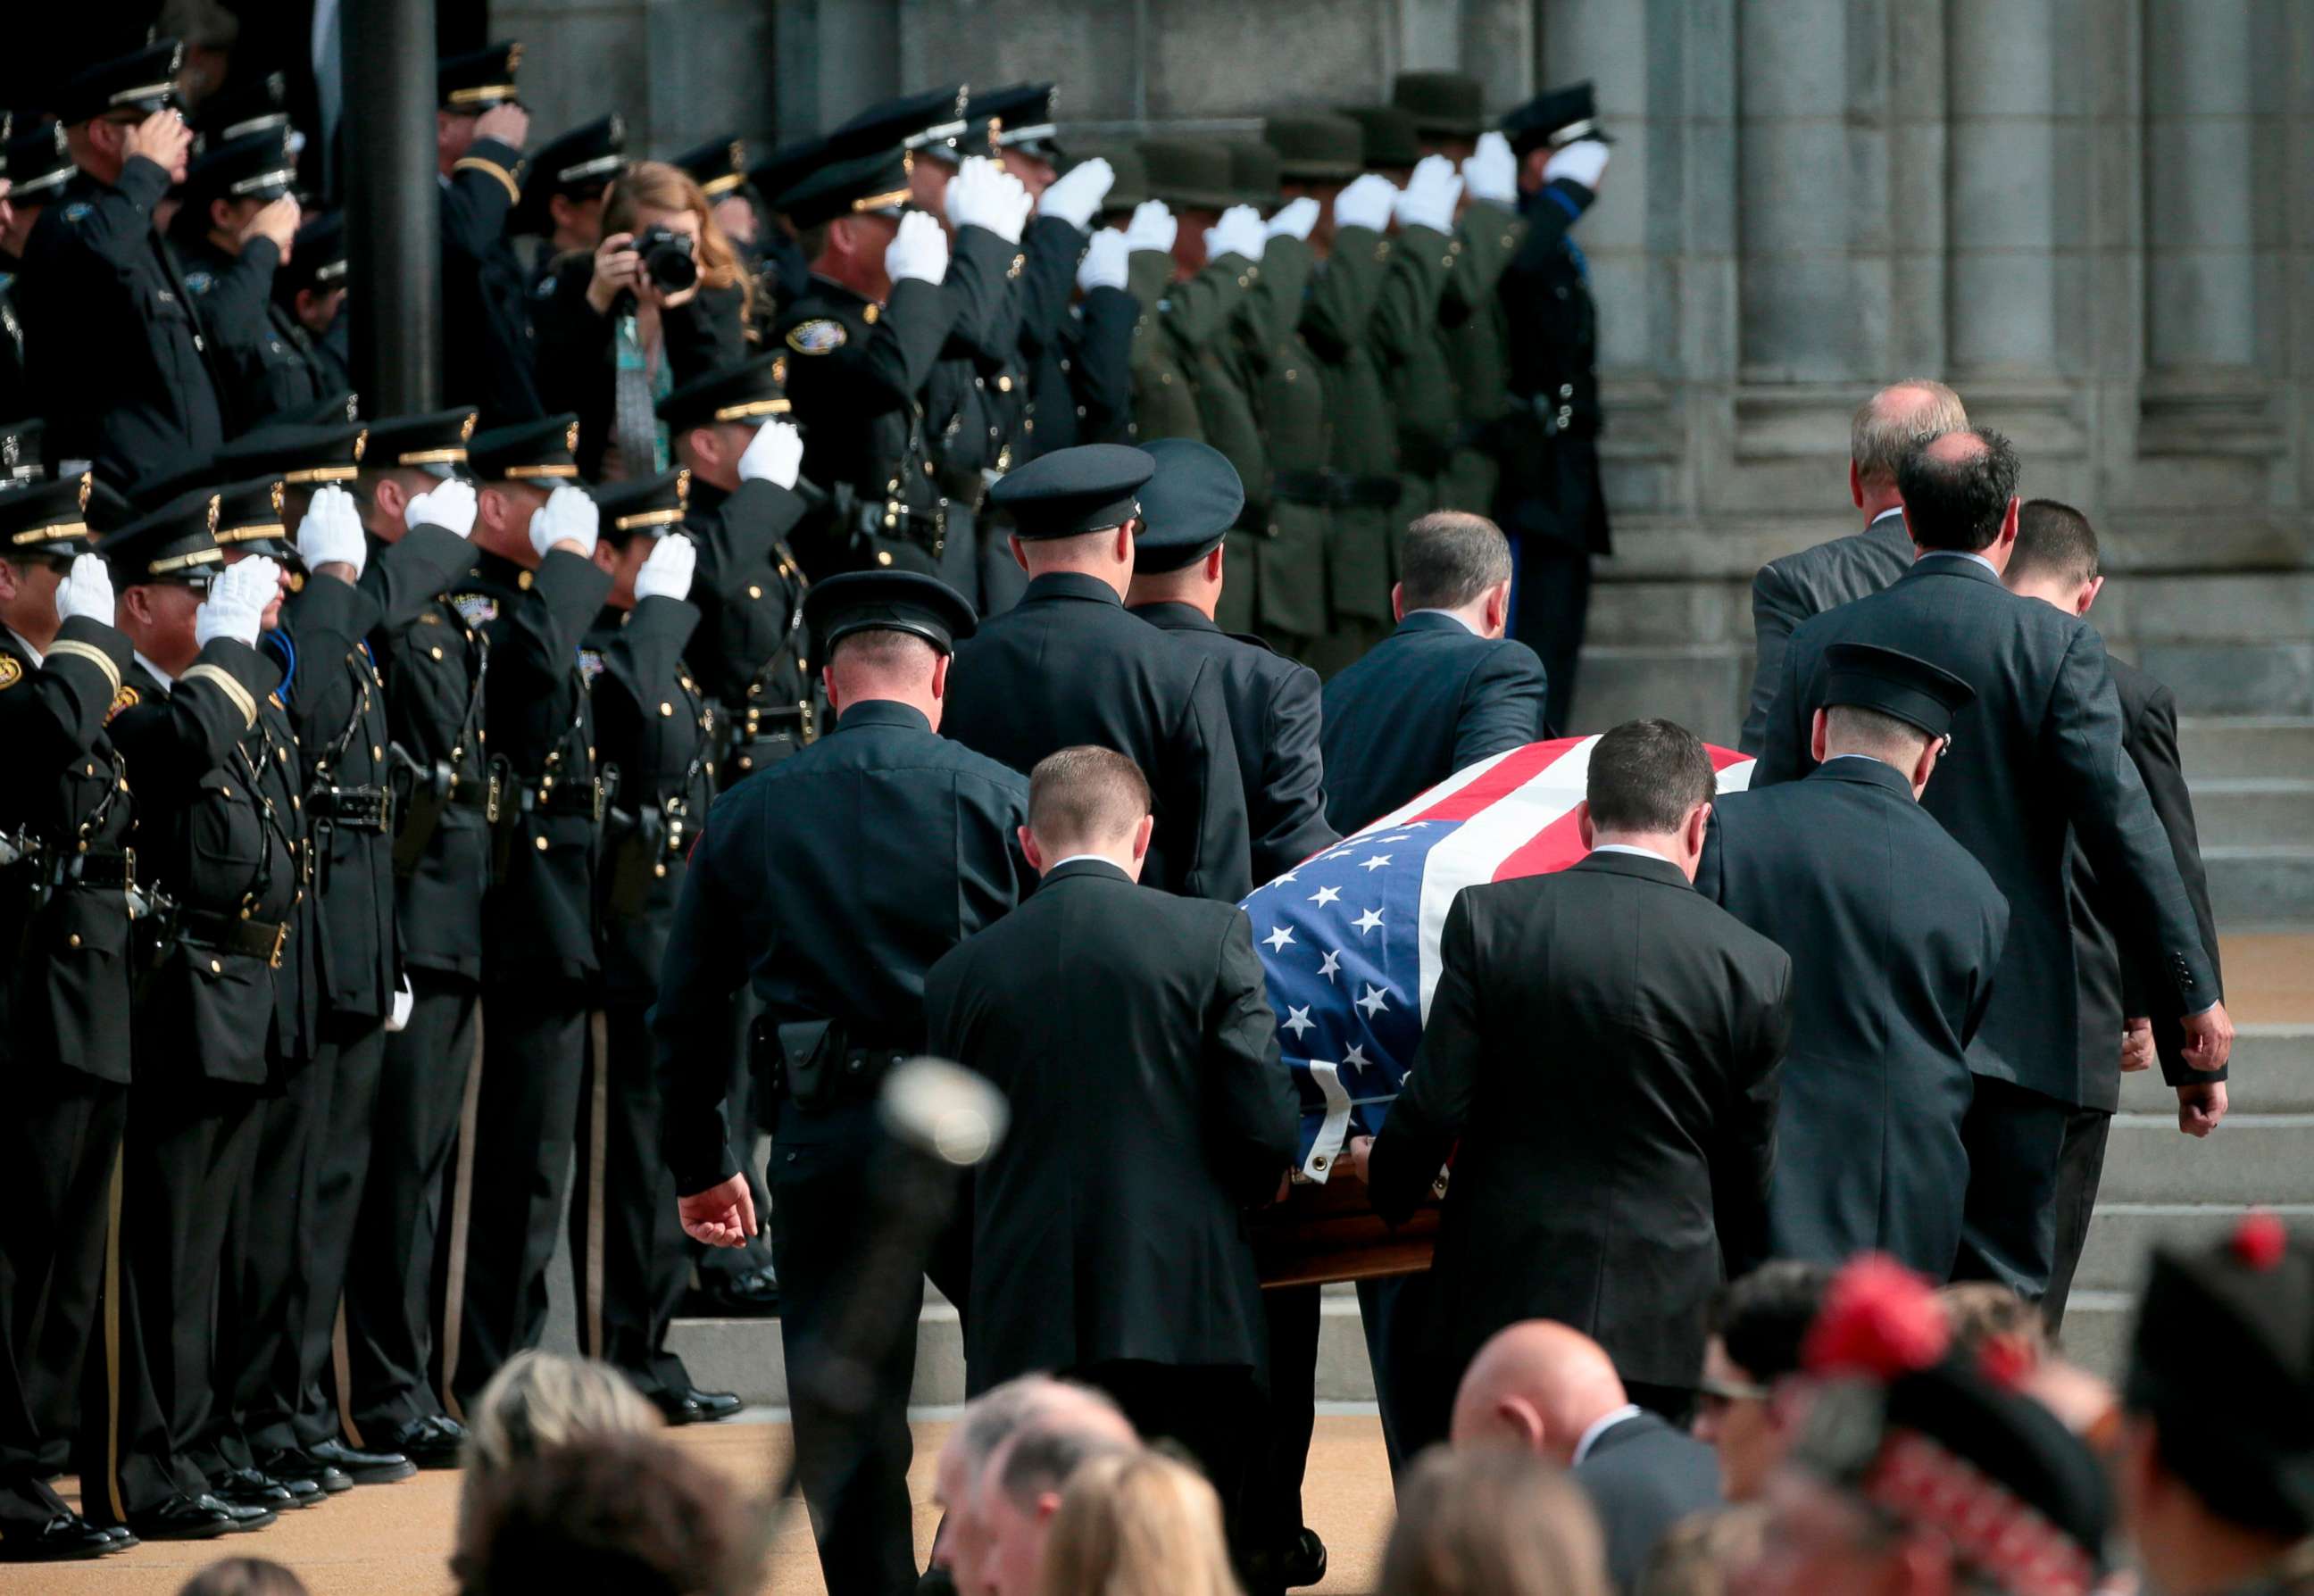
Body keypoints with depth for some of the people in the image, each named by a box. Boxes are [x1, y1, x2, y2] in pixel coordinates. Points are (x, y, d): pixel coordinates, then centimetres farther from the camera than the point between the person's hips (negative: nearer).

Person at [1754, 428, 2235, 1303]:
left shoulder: (1819, 644, 4)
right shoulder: (2055, 646, -6)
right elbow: (2121, 824, -8)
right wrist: (2193, 992, -2)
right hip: (2010, 1026, -3)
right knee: (2000, 1285, 0)